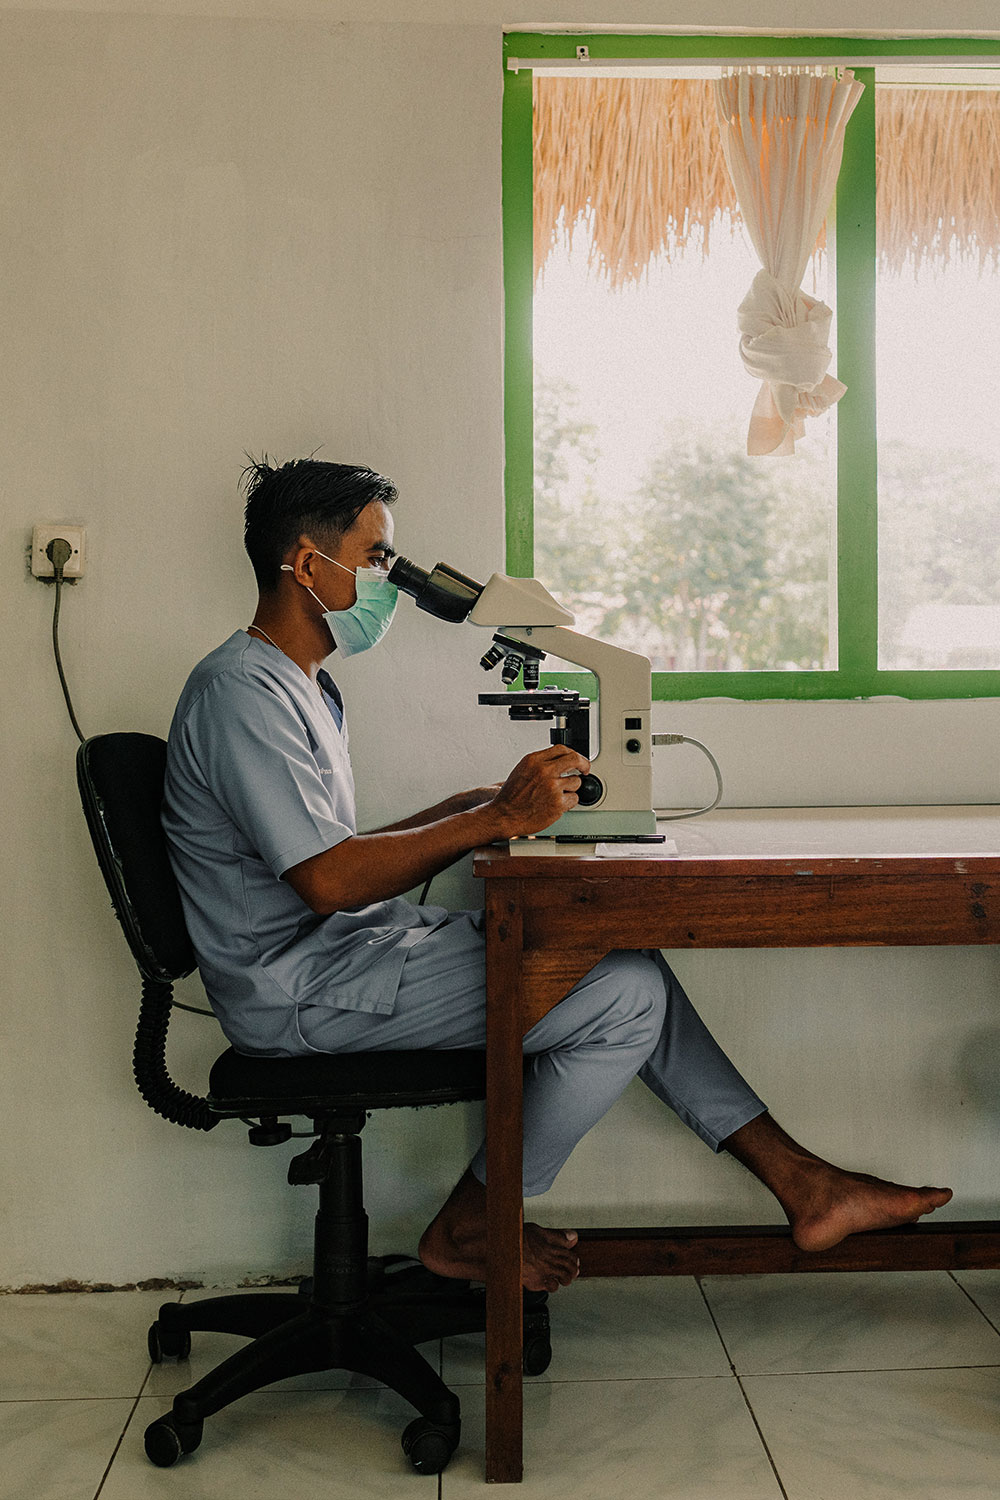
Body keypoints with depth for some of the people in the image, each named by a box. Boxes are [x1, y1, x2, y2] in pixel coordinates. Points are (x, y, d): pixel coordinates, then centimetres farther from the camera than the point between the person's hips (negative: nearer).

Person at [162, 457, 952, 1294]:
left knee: (628, 964, 4)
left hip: (357, 949, 10)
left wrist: (476, 809, 5)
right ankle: (468, 1230, 1)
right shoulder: (242, 692, -16)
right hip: (304, 992, -10)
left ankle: (803, 1184, 9)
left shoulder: (299, 685, 17)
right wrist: (496, 818, -19)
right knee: (626, 997, -15)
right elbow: (328, 881, -24)